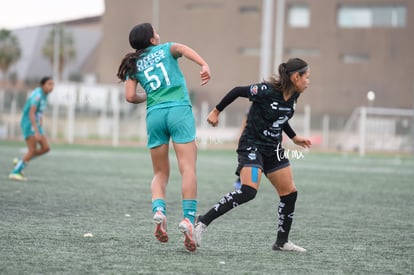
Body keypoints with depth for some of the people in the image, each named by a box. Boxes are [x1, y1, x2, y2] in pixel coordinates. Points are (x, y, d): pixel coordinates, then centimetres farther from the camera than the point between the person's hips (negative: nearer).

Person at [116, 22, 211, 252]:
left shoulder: (134, 64, 19)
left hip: (154, 114, 3)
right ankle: (188, 219, -23)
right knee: (188, 169, -8)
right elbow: (182, 48, -9)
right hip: (179, 110, -3)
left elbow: (131, 97, 8)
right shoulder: (166, 49, 15)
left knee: (160, 173, 12)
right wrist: (204, 65, -24)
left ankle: (158, 210, -15)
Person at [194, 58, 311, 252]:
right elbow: (237, 91, -11)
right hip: (252, 146, -9)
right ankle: (203, 221, -18)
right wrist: (216, 112, -5)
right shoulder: (266, 91, -21)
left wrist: (295, 138, 23)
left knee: (289, 193, 6)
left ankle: (282, 242, 19)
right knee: (248, 191, -25)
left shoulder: (293, 96, 4)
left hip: (273, 150, 9)